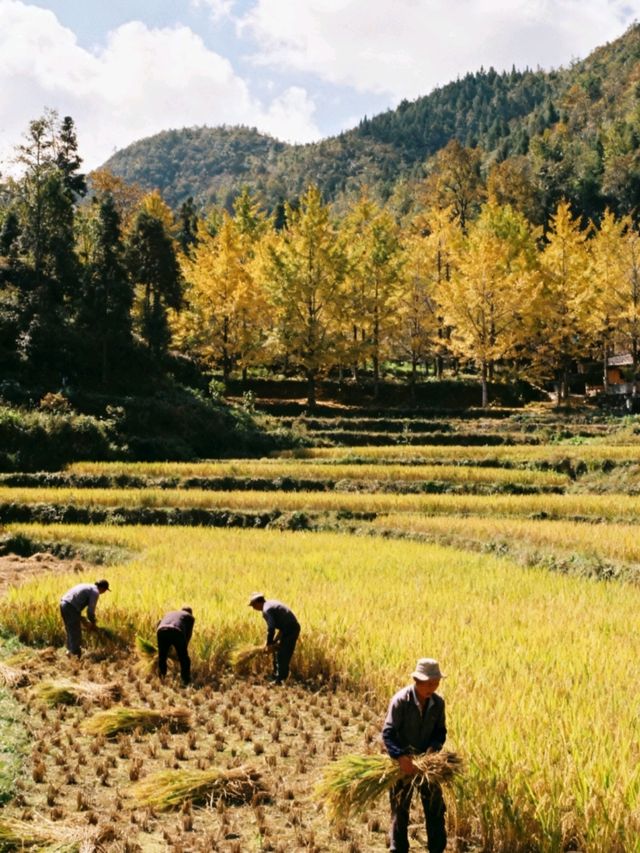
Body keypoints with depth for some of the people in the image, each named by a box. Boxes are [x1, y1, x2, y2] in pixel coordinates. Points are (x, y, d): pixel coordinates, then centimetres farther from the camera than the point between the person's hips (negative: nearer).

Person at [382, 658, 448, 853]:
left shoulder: (438, 703, -7)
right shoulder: (401, 700, -21)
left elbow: (440, 731, 3)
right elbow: (388, 733, -23)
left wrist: (433, 748, -18)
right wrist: (400, 756, -36)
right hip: (403, 761, -4)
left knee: (436, 808, 9)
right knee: (400, 809, 6)